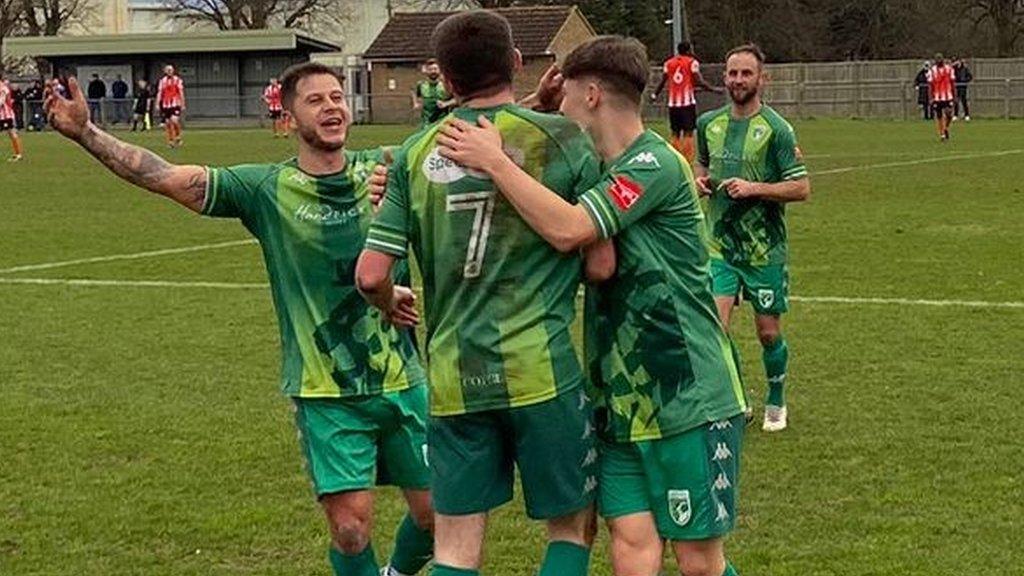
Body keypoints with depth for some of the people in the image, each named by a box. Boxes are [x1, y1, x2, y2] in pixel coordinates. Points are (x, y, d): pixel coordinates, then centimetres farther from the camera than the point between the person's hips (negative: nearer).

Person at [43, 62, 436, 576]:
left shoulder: (381, 169, 0)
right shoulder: (267, 188, -6)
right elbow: (166, 177, -11)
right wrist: (85, 133, -19)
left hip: (402, 380, 3)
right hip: (327, 394, -3)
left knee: (435, 513, 9)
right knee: (351, 527, -10)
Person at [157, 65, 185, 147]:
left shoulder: (177, 80, 2)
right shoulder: (162, 81, 10)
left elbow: (181, 93, 4)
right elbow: (159, 93, 9)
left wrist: (183, 105, 2)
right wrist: (157, 104, 2)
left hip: (175, 104, -3)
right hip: (165, 105, 3)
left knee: (174, 120, -20)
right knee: (167, 123, 4)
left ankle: (178, 136, 2)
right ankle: (170, 140, 12)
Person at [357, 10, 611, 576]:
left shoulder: (415, 154, 3)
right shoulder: (562, 138, -4)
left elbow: (371, 276, 2)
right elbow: (600, 266, -4)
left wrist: (394, 310, 24)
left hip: (451, 376, 3)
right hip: (541, 369, -3)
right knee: (572, 525, 15)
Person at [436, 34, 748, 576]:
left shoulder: (655, 164, -16)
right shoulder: (600, 171, 12)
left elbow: (568, 230, -28)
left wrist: (494, 161, -19)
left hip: (689, 400, -7)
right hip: (622, 402, 8)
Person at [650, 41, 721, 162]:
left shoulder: (668, 63, 10)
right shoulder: (692, 62, -2)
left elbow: (662, 82, 11)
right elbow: (699, 82, -9)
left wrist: (655, 95, 25)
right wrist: (714, 89, 1)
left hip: (673, 103, 4)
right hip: (688, 102, -4)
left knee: (675, 133, 10)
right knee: (688, 133, -3)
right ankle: (688, 162, -8)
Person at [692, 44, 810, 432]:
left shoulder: (776, 129, -10)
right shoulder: (708, 124, 6)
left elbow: (801, 188, -11)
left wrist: (754, 188, -21)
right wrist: (701, 181, 3)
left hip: (764, 249, -3)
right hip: (720, 244, 3)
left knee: (768, 332, 7)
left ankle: (776, 403, 30)